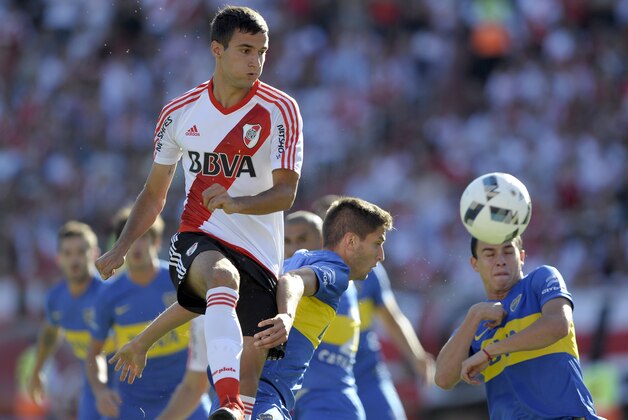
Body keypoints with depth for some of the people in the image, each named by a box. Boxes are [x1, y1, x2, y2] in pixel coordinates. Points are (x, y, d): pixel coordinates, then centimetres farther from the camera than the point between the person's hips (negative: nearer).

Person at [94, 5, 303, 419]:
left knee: (249, 376, -3)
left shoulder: (280, 110, -4)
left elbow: (285, 192, -13)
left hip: (259, 254, 1)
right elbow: (154, 195, 18)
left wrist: (236, 203, -32)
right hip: (198, 240, -1)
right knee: (223, 277, -37)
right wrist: (121, 249, 7)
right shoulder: (180, 112, 6)